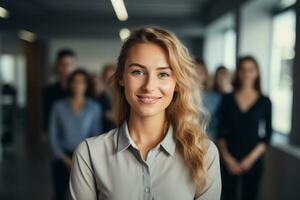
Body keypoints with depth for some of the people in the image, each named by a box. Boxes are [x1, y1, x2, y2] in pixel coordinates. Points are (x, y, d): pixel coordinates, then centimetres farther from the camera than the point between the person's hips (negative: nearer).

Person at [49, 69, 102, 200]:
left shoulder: (94, 108, -3)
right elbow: (53, 135, 1)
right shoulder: (59, 106, -2)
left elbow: (96, 135, 0)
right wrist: (64, 158, -5)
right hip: (63, 158, 1)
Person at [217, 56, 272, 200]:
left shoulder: (264, 102, 1)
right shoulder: (228, 99, 2)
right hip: (229, 160, 0)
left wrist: (251, 158, -7)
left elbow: (267, 134, 1)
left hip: (253, 160, 0)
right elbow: (221, 132, 3)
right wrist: (227, 157, -7)